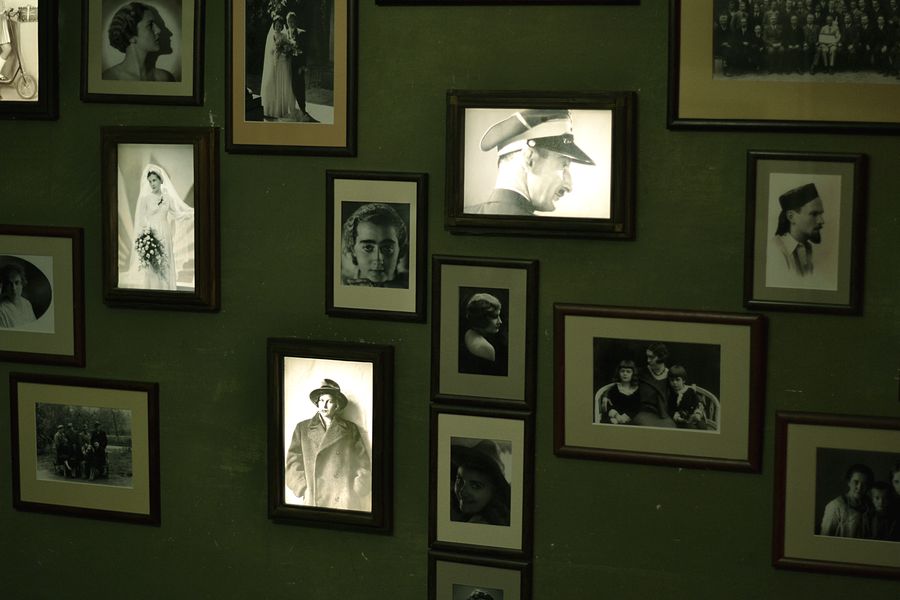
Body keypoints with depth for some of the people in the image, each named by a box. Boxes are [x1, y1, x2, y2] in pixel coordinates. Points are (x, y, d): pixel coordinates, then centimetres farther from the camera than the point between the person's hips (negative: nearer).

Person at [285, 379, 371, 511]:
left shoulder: (351, 429, 10)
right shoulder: (302, 428, 11)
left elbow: (363, 466, 7)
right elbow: (293, 464, 6)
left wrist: (354, 493, -5)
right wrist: (305, 492, -6)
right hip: (313, 502, 0)